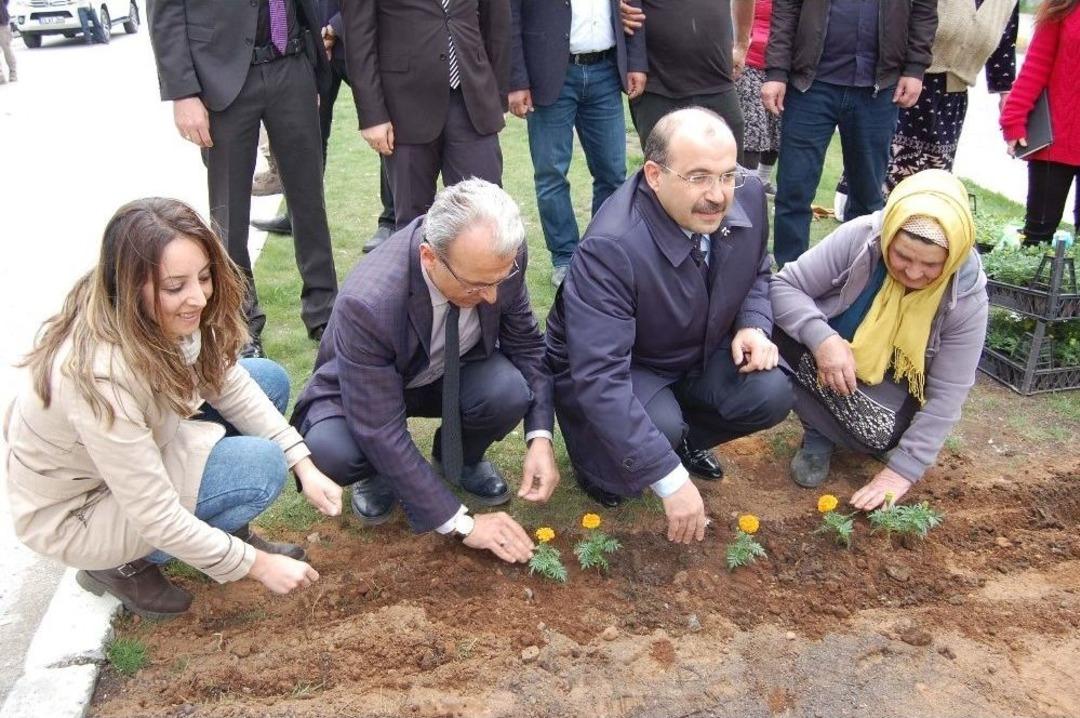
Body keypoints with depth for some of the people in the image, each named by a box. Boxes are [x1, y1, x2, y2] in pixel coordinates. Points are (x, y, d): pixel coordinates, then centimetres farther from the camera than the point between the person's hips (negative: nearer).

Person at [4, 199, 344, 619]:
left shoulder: (166, 316, -18)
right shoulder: (102, 377, -38)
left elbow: (229, 384, -4)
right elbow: (155, 517, -31)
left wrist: (304, 466, -13)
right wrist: (256, 564, -22)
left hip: (140, 449, 7)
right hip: (73, 514, -7)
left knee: (269, 379, -4)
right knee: (260, 465, -24)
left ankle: (225, 534, 8)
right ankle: (124, 565, -2)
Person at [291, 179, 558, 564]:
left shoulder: (501, 257, -26)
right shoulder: (366, 303, -39)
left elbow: (524, 342, -8)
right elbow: (381, 432, -32)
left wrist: (540, 437, -21)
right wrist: (459, 522, -28)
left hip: (452, 375, 4)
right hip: (361, 393, -3)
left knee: (510, 391, -29)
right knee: (331, 451, -35)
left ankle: (461, 458, 6)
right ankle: (380, 470, 3)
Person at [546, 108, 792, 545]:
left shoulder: (748, 195, -16)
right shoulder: (610, 246, -36)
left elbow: (757, 272, 8)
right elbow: (600, 378, -39)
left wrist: (754, 325, -14)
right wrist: (671, 480, -39)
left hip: (702, 355, 6)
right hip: (615, 368, -5)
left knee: (771, 395, -19)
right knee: (659, 426, -33)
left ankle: (684, 439, 12)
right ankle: (599, 456, 3)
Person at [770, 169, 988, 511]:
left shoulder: (967, 297, -23)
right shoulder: (859, 237, -26)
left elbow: (947, 394, -20)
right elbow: (783, 286, -21)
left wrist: (903, 470, -23)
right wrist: (821, 338, -39)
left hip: (894, 386, -1)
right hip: (830, 361, 2)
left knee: (879, 434, -34)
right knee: (781, 328, -30)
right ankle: (819, 435, -10)